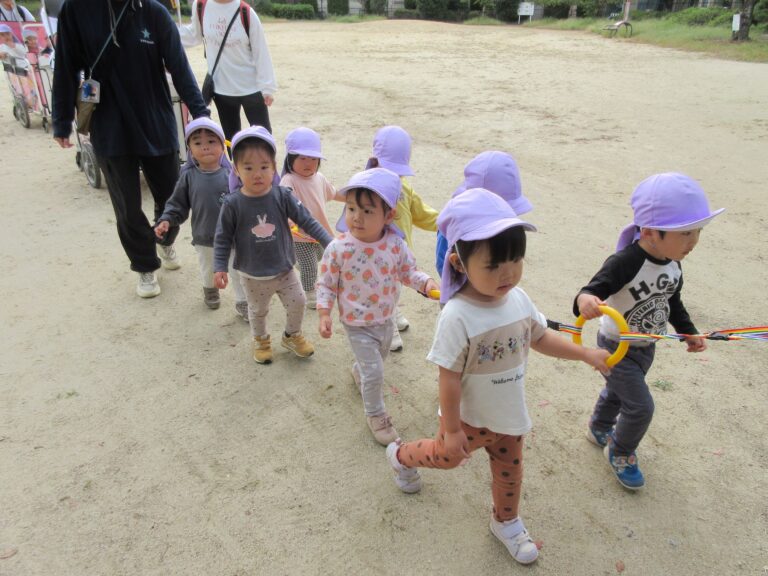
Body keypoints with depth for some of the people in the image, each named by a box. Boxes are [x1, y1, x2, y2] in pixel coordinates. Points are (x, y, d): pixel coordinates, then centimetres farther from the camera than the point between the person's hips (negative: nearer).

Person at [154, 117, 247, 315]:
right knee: (208, 270, 24)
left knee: (238, 270, 11)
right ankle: (210, 289, 55)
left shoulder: (231, 172, -10)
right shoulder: (188, 176, -7)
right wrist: (166, 220, -14)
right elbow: (178, 203, -1)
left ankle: (242, 302, 31)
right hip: (204, 238, 2)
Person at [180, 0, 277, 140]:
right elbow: (195, 34, 15)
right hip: (221, 88, 3)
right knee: (231, 138, 13)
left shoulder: (246, 12, -11)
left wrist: (267, 87, -10)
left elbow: (261, 51, -8)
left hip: (251, 88, -3)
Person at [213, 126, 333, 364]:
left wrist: (329, 243, -15)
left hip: (284, 269, 1)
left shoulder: (282, 196, -16)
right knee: (258, 311, 20)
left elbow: (306, 221, -11)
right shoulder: (232, 204, -19)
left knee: (298, 303, 13)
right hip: (253, 275, -1)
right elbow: (223, 238, -9)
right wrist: (220, 268, -13)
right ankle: (261, 340, 49)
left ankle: (292, 335, 43)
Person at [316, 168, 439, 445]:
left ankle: (358, 371, 63)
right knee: (374, 373, 0)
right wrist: (324, 314, -17)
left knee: (378, 359, 29)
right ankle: (376, 414, 27)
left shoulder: (395, 244, -16)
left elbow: (408, 271, -1)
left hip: (386, 320, 4)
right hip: (358, 326, -4)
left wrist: (426, 283, -19)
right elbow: (326, 284, -11)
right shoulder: (338, 249, -23)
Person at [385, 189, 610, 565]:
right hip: (471, 418, -5)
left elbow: (541, 338, 4)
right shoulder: (457, 316, -34)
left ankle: (506, 523, 52)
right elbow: (449, 378, -26)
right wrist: (451, 429, -18)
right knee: (446, 456, 23)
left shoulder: (518, 299, -14)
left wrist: (587, 354, -2)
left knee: (510, 471, 24)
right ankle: (400, 455, 54)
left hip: (509, 414, 5)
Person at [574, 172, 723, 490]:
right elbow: (595, 289, -40)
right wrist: (585, 300, -62)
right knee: (641, 407, -4)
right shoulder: (624, 263, -32)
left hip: (646, 347, 8)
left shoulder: (672, 265, -6)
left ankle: (599, 429, 54)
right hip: (617, 347, -8)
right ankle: (620, 454, 24)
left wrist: (689, 332, 7)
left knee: (618, 391, 27)